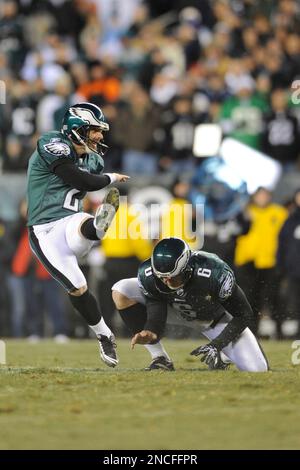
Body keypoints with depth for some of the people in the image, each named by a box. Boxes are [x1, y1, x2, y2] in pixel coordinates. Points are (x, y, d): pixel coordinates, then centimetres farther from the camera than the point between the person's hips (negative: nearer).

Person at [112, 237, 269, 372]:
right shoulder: (148, 275, -32)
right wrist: (149, 332, -48)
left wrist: (216, 345, -32)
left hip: (214, 317, -3)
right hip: (177, 311, 3)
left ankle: (220, 355, 16)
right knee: (121, 292, -22)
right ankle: (160, 359, -11)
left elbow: (244, 316, -26)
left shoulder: (214, 274, -40)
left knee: (257, 369, -20)